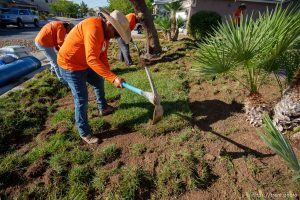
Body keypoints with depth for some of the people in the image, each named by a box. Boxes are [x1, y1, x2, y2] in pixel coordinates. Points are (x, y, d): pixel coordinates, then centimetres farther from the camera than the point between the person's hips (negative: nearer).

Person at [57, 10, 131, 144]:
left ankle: (102, 107, 48)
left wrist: (110, 76, -3)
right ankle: (84, 133, 9)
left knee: (99, 82, 24)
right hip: (70, 65, -10)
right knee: (81, 99, -7)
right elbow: (92, 59, -39)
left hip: (85, 63, 10)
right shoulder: (94, 28, -30)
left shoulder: (105, 33, 1)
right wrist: (113, 78, -41)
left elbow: (103, 56, 6)